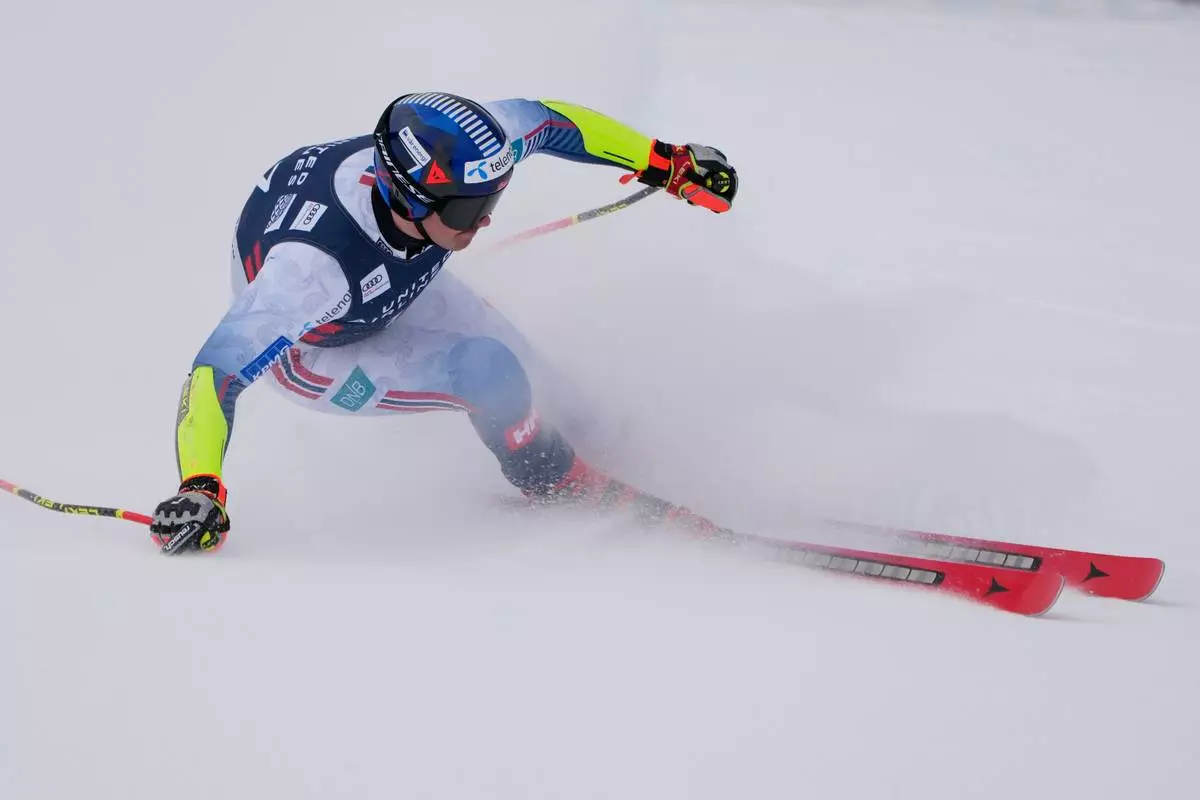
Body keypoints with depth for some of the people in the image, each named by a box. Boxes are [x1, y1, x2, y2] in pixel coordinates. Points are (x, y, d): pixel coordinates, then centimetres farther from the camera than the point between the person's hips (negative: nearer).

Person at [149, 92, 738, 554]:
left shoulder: (449, 151, -31)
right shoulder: (309, 269, -47)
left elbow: (545, 119, -13)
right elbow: (216, 371, -46)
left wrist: (666, 164, -8)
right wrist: (199, 491, -58)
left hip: (392, 289, 6)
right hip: (308, 352, -6)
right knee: (486, 371, -21)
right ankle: (561, 490, 7)